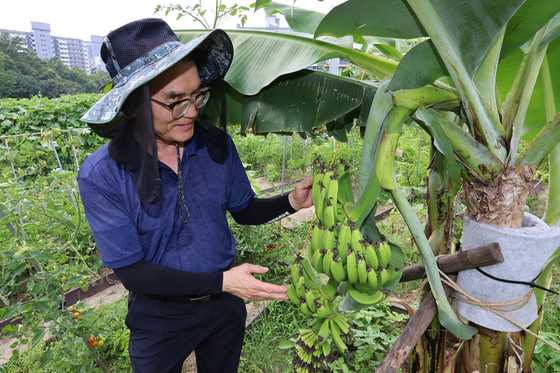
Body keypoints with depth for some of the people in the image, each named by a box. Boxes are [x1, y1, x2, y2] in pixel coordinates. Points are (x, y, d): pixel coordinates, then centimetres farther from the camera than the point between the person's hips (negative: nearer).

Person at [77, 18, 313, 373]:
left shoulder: (216, 145, -13)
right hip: (160, 317, -2)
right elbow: (131, 271, -22)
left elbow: (244, 210, -1)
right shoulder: (102, 176, -23)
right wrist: (221, 281, -28)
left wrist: (291, 201, -20)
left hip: (225, 304, 3)